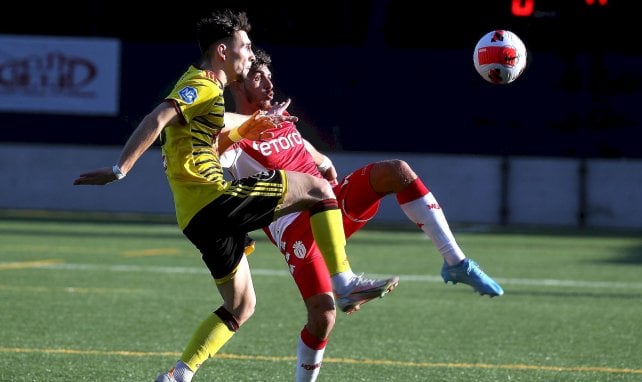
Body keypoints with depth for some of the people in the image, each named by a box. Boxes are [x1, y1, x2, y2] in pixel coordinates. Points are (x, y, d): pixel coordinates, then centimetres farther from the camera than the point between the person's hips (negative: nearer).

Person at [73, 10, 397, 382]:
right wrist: (120, 169, -34)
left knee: (241, 306, 17)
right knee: (316, 187, -5)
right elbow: (158, 119, -24)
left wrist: (250, 127, 25)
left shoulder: (203, 90, 24)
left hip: (198, 217, 10)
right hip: (212, 198, -10)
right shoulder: (204, 86, -8)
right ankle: (346, 283, -10)